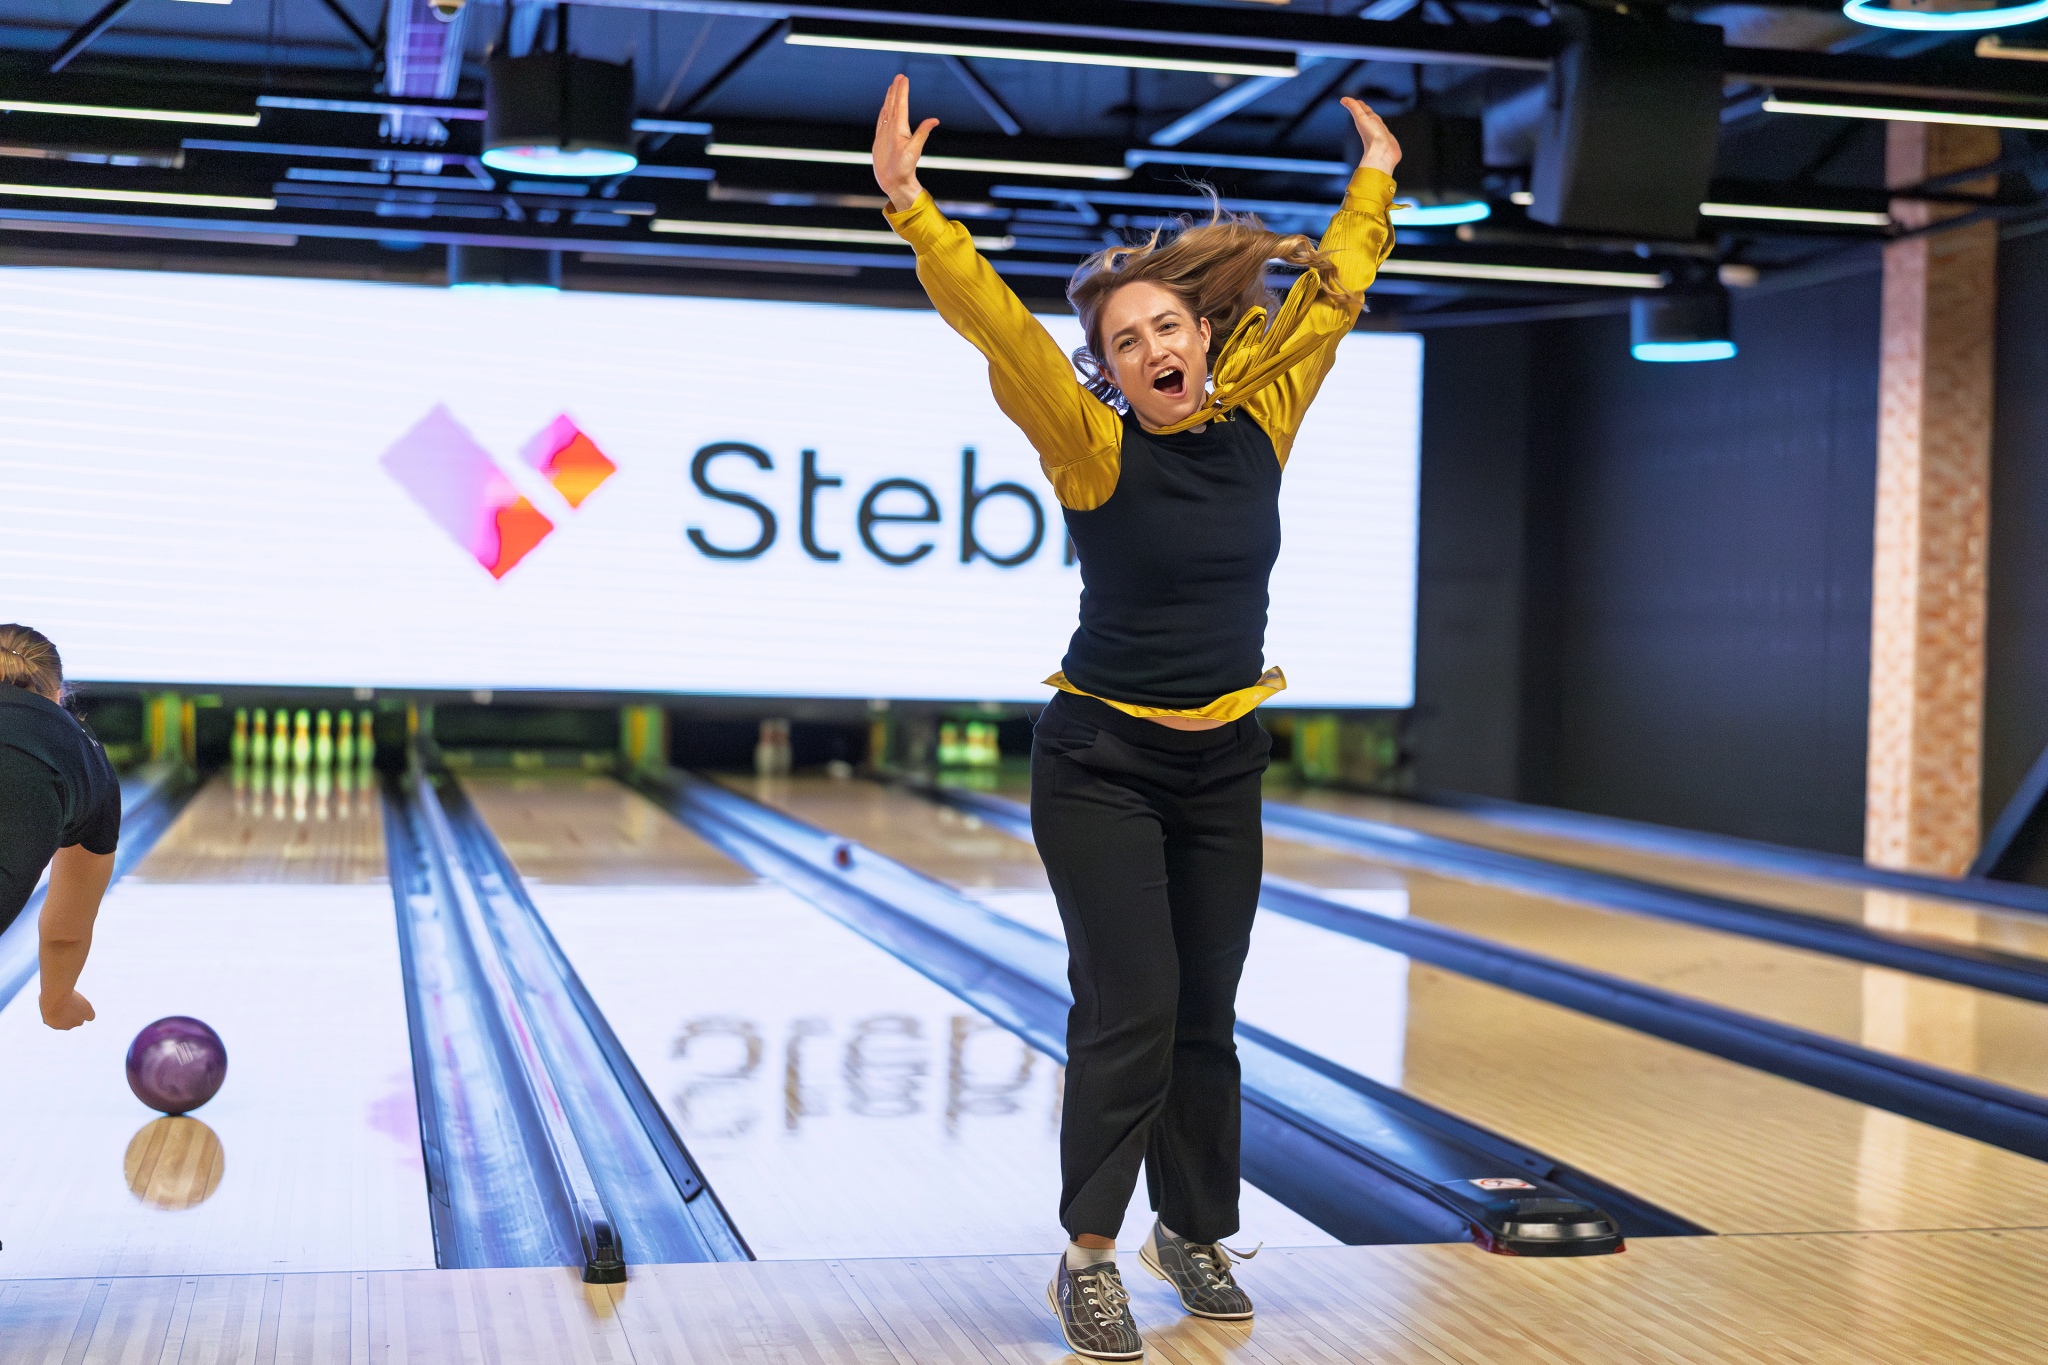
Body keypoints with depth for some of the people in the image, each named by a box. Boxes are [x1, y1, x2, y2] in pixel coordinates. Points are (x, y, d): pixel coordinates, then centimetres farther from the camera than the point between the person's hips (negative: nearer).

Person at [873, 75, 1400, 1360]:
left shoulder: (1260, 425, -1)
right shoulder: (1096, 450, -13)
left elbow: (1330, 297, 11)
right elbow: (999, 327, -25)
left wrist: (1374, 182, 19)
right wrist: (911, 205, -35)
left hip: (1223, 769, 4)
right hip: (1102, 768, -4)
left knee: (1205, 1016, 11)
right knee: (1130, 1012, -8)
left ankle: (1195, 1231, 27)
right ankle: (1089, 1261, 2)